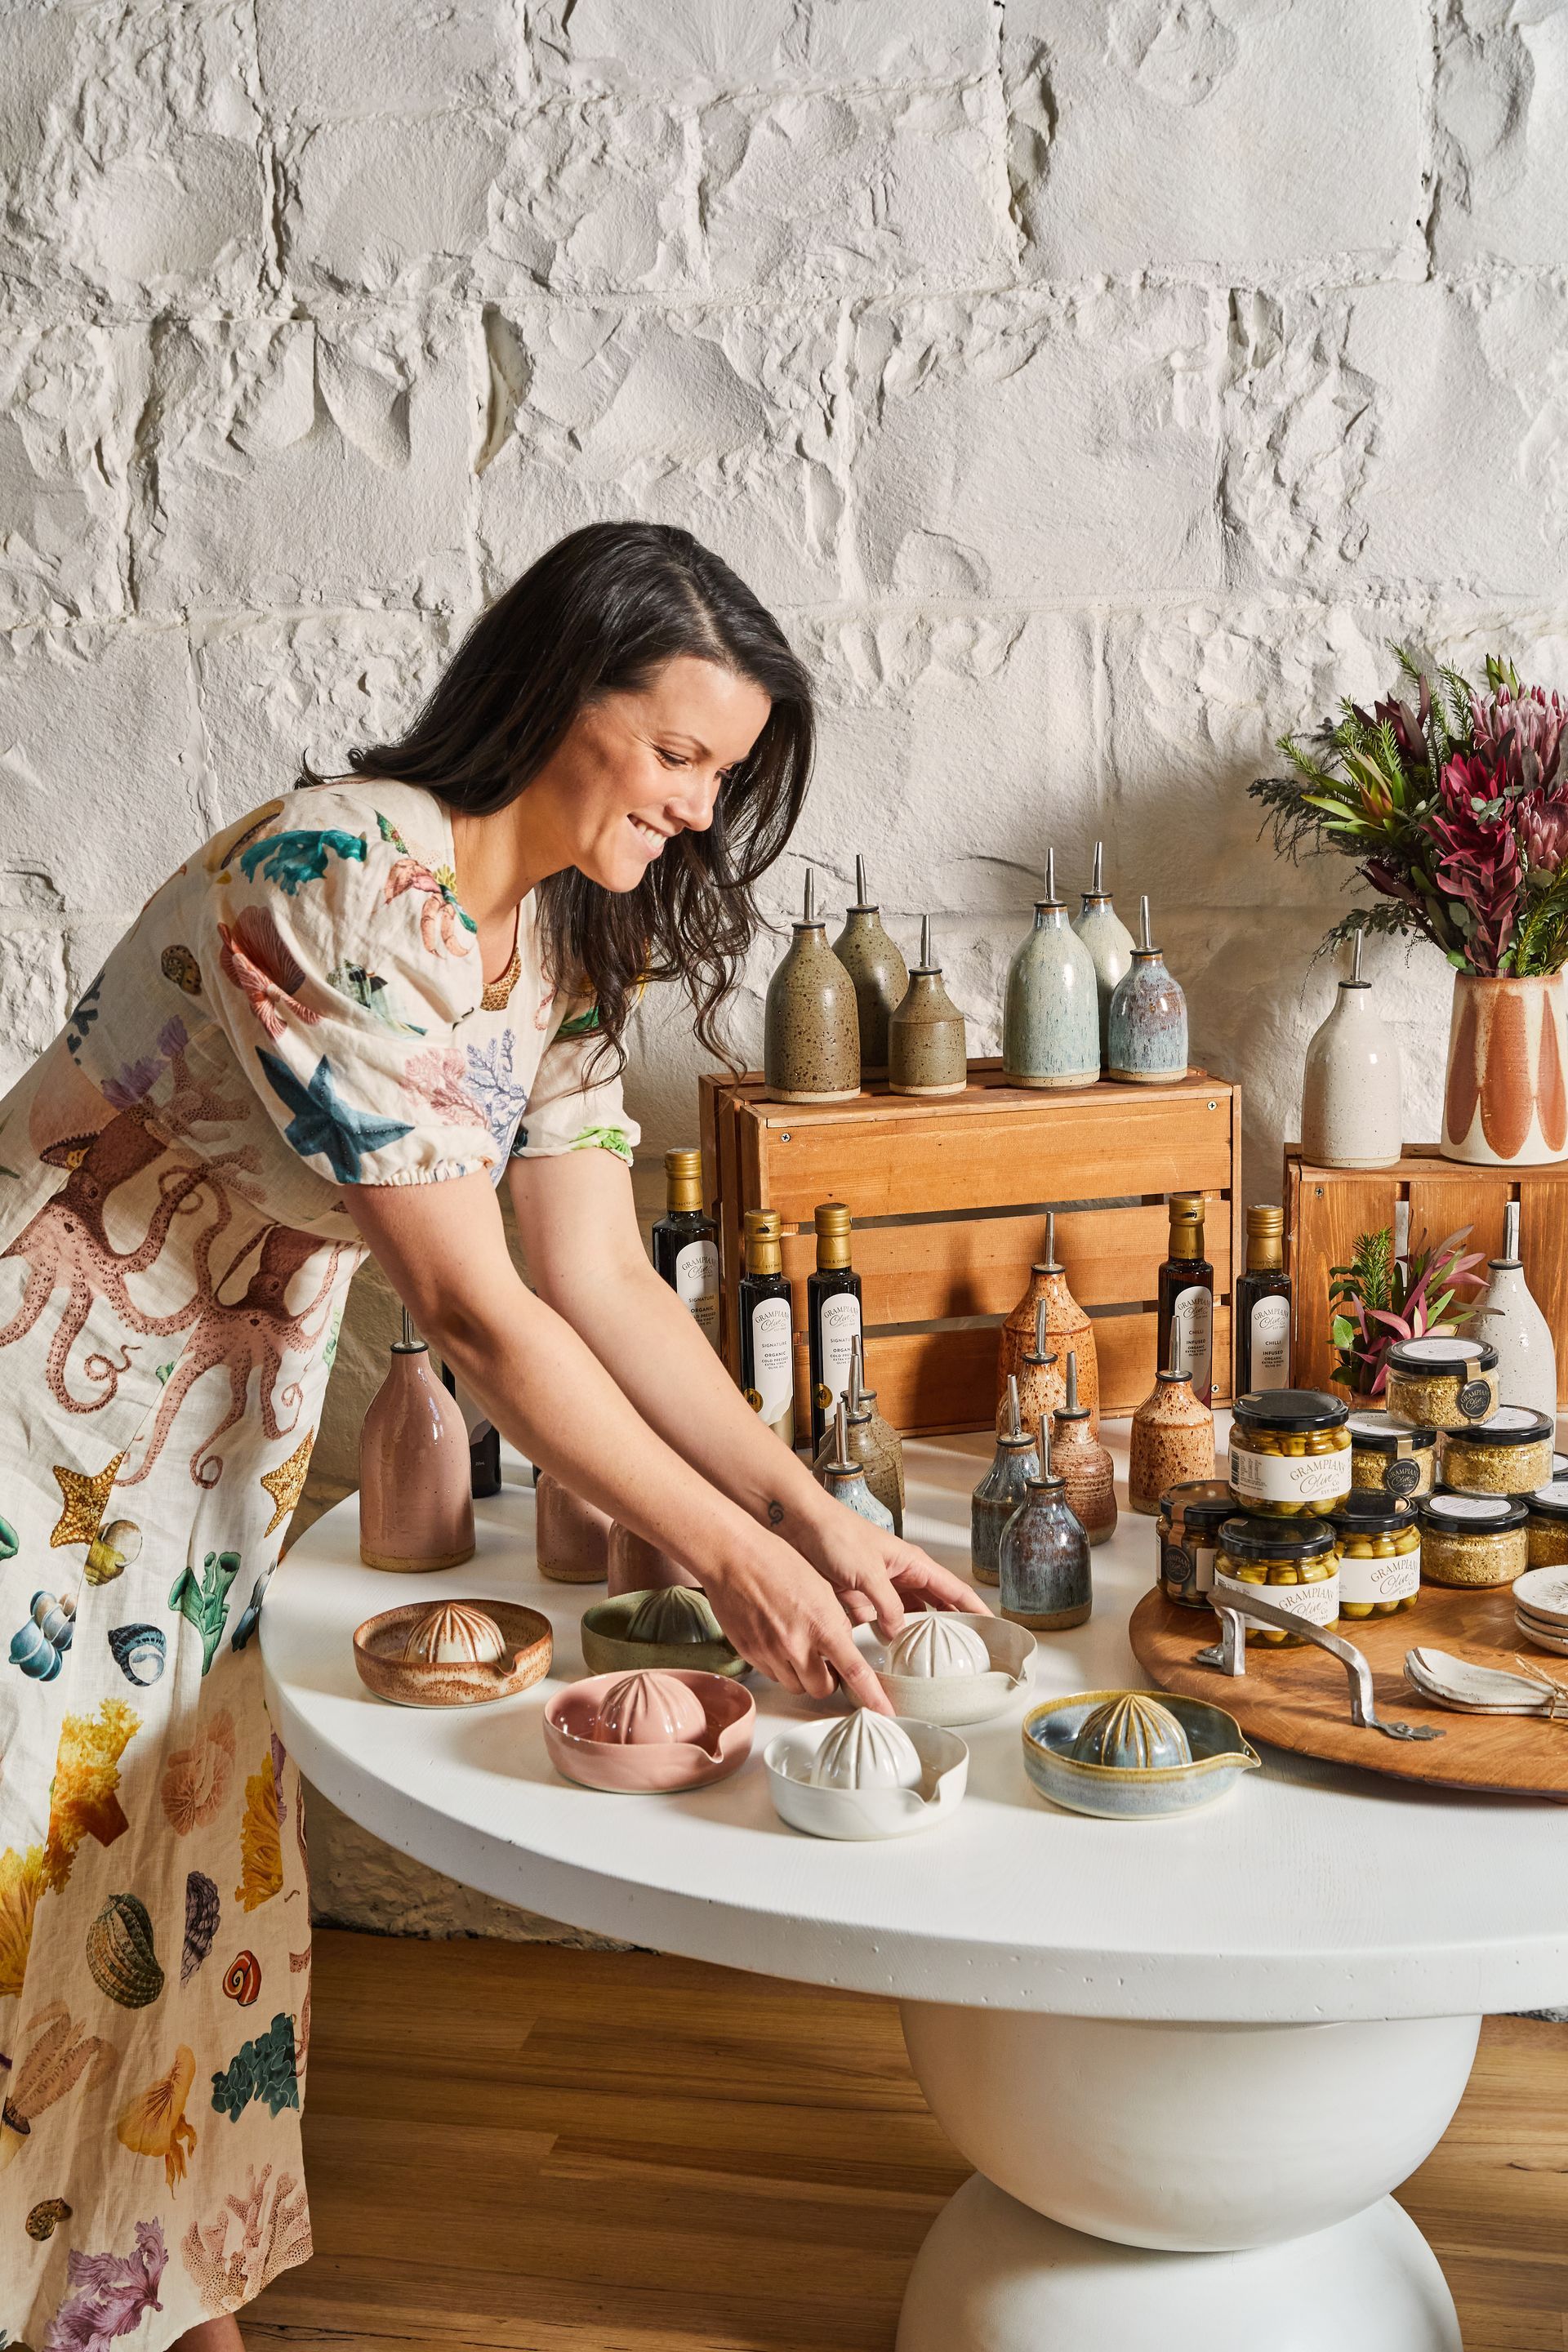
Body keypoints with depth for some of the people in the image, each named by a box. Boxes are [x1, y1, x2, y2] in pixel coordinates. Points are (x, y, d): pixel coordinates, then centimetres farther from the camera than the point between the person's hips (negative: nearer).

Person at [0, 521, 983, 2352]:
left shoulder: (560, 942, 1)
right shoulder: (344, 879, -28)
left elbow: (602, 1280, -1)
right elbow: (470, 1306, -29)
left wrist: (817, 1516, -9)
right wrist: (726, 1553, -26)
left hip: (211, 1449, 8)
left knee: (191, 1892, 15)